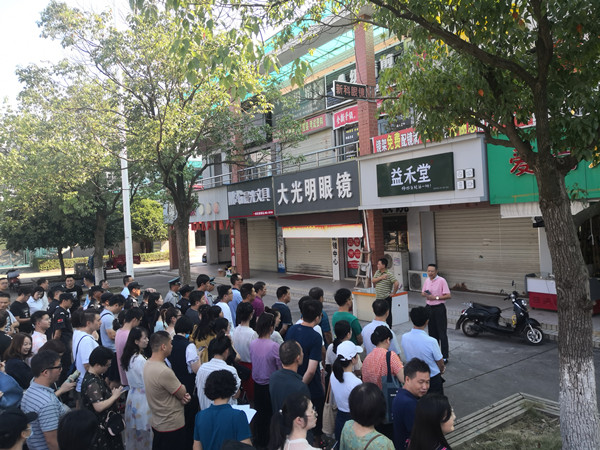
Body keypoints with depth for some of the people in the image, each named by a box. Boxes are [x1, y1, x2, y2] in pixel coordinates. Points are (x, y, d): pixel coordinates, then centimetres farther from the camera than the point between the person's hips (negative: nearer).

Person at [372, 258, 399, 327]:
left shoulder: (389, 274, -15)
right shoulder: (377, 272, 8)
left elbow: (396, 283, -21)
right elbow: (373, 280, -1)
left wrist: (393, 293, -15)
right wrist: (380, 278, -14)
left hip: (386, 298, -7)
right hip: (378, 298, 7)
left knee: (387, 314, 3)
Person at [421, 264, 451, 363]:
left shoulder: (441, 281, -12)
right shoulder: (427, 281, 8)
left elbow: (448, 295, -15)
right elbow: (422, 293, 18)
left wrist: (436, 297, -19)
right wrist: (425, 294, -5)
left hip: (439, 308, -7)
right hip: (429, 307, 7)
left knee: (442, 333, -5)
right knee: (432, 332, 15)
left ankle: (444, 357, -1)